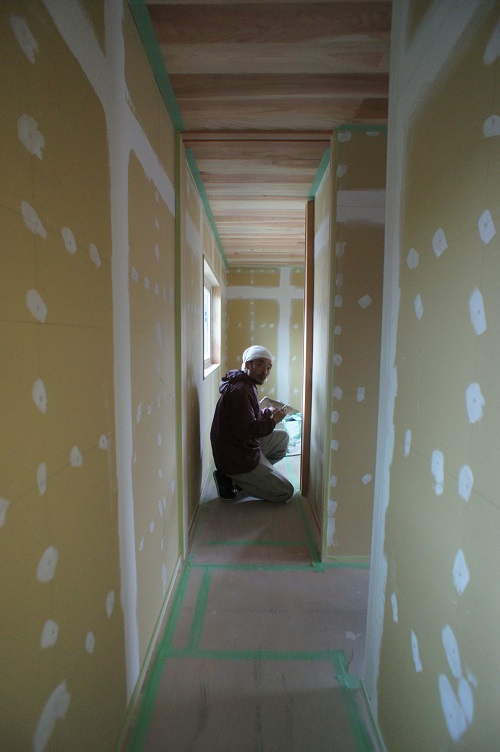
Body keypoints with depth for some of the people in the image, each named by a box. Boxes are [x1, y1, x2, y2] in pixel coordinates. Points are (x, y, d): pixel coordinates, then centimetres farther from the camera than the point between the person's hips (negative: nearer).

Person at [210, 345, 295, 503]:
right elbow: (246, 430, -28)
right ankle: (231, 480, -2)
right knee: (286, 493, -2)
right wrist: (273, 421, -18)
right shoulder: (240, 390, -23)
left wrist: (268, 412, 3)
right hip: (237, 458, -10)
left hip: (246, 447, 10)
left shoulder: (247, 385, 11)